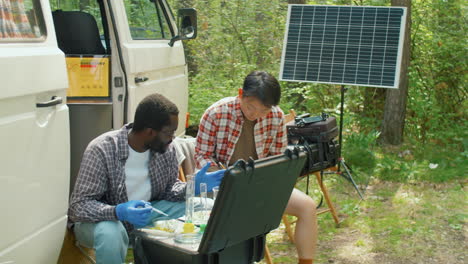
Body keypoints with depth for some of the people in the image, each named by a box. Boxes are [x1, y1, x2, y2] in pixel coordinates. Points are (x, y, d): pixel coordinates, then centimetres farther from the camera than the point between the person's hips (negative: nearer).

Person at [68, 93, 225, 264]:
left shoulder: (166, 148, -9)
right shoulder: (102, 151, -26)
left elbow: (168, 189, 4)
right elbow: (79, 206, -28)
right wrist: (119, 212, -46)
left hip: (144, 213, 5)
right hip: (103, 219, -5)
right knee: (110, 233, -40)